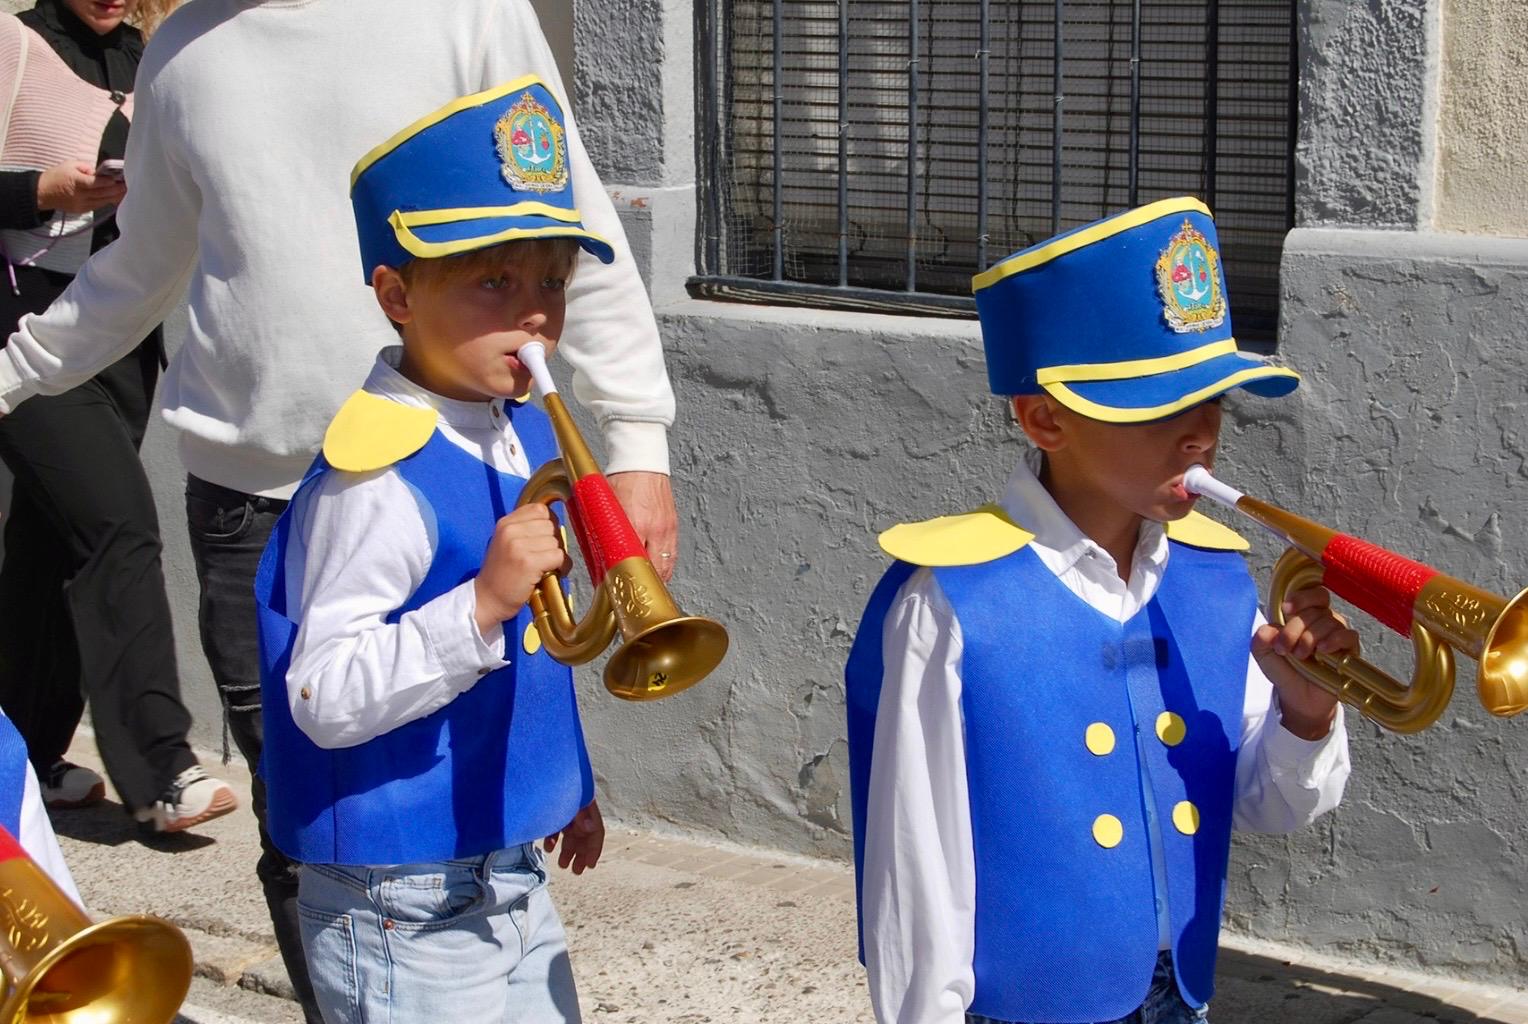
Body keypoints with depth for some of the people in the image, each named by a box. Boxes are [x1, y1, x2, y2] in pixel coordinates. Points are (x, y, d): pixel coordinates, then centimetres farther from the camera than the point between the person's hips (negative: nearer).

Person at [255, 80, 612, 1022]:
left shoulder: (526, 430, 5)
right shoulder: (378, 478, -22)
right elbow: (326, 698, -26)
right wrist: (482, 603, -34)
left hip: (514, 872, 9)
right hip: (404, 908, -9)